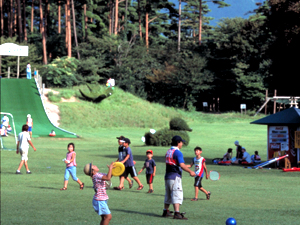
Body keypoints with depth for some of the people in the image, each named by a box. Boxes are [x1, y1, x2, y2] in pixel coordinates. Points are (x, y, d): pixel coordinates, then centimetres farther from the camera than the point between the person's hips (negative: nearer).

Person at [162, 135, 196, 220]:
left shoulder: (168, 151, 13)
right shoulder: (177, 152, -14)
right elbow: (182, 165, -22)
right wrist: (190, 171, -14)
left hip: (167, 176, 9)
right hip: (175, 177, -9)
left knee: (168, 195, 19)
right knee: (177, 195, -12)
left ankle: (166, 211, 27)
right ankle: (177, 213, -21)